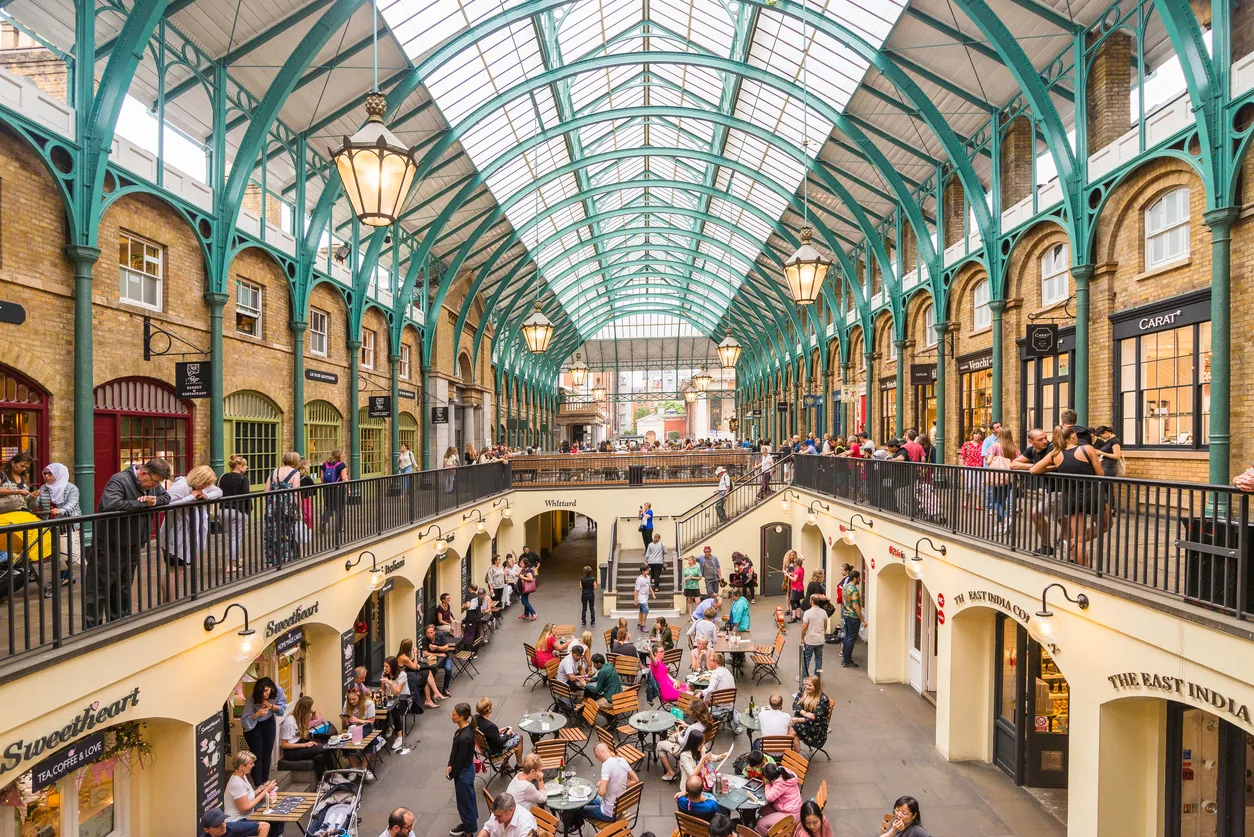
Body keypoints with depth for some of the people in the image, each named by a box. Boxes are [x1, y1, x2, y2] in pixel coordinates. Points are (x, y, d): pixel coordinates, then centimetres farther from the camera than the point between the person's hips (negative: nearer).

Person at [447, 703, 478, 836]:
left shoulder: (464, 738, -35)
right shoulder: (465, 727, -8)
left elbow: (461, 759, -23)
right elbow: (455, 750, 4)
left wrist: (451, 774, -8)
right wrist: (450, 765, -4)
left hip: (464, 772, -8)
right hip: (466, 769, 8)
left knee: (464, 800, 13)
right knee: (468, 797, 26)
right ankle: (468, 823, 46)